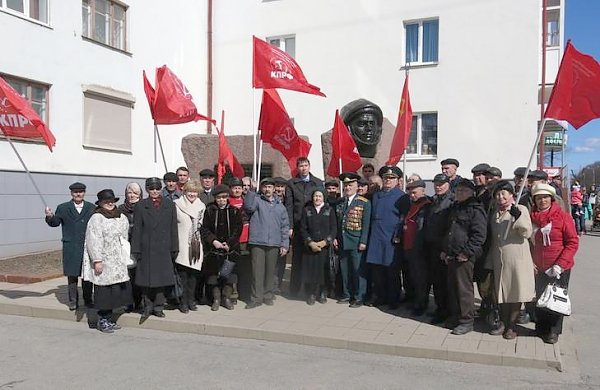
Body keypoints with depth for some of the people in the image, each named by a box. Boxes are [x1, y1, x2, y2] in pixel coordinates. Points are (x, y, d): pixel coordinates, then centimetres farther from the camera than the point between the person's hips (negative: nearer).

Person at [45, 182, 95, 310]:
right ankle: (73, 301, 16)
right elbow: (55, 223, 5)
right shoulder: (63, 208, 5)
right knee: (72, 275, 5)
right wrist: (50, 217, -15)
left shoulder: (92, 208, 8)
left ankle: (88, 299, 19)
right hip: (70, 248, -1)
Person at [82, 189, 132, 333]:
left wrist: (126, 257, 17)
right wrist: (97, 260, -19)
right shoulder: (96, 219, -9)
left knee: (116, 290, 7)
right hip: (103, 263, -6)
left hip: (118, 262, 7)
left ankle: (108, 319, 20)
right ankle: (102, 320, 10)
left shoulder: (122, 218, 13)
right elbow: (93, 241, -14)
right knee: (103, 290, -3)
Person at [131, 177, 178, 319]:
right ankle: (147, 306, 15)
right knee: (146, 278, 2)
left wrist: (174, 248, 3)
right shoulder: (141, 206, 3)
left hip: (163, 248, 1)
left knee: (162, 278, 5)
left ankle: (158, 306, 16)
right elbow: (137, 229, 1)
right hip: (146, 248, -1)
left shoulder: (169, 205, 7)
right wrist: (136, 250, -4)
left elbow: (173, 228, 7)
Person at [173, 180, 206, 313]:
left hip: (196, 245, 3)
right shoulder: (177, 205, -1)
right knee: (182, 274, -2)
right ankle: (183, 302, 7)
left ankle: (191, 300, 18)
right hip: (182, 245, -3)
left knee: (193, 273, 6)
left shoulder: (201, 206, 11)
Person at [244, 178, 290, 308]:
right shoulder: (256, 200, 6)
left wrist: (285, 244, 7)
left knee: (270, 271, 8)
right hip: (257, 243, -3)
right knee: (257, 271, -4)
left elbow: (285, 227, 14)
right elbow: (248, 206, -17)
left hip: (274, 244, 3)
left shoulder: (280, 206, 16)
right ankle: (256, 298, 3)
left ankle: (268, 296, 19)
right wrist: (252, 190, -15)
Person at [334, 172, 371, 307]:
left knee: (358, 270, 0)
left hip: (356, 242, -5)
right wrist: (335, 238, 7)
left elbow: (366, 224, -8)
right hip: (342, 242, 5)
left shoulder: (364, 203, -4)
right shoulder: (340, 203, 12)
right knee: (345, 270, 12)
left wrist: (363, 242, -13)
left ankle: (359, 297, 10)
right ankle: (347, 295, 24)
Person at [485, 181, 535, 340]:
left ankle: (512, 326, 15)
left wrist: (517, 216, -29)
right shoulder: (494, 213, 11)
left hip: (517, 259, -5)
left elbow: (527, 233, -16)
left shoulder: (521, 209, -6)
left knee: (515, 292, 4)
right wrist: (490, 257, 15)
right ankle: (503, 323, 24)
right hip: (499, 259, 5)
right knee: (501, 291, 12)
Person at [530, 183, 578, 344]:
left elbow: (573, 242, -12)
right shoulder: (532, 217, 0)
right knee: (540, 298, 14)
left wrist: (560, 265, -18)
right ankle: (541, 327, 30)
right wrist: (531, 262, 2)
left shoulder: (562, 216, -11)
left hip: (559, 269, -4)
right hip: (539, 268, 4)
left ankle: (554, 331, 22)